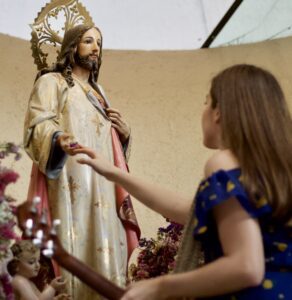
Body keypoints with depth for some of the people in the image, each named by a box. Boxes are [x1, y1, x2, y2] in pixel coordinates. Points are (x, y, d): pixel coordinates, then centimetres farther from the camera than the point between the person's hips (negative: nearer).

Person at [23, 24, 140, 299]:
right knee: (75, 249, -13)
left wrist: (124, 132, 10)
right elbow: (37, 124, -10)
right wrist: (58, 140, -32)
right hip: (72, 183, -7)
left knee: (106, 250, 2)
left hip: (103, 186, 7)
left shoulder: (98, 91, 28)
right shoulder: (52, 82, 6)